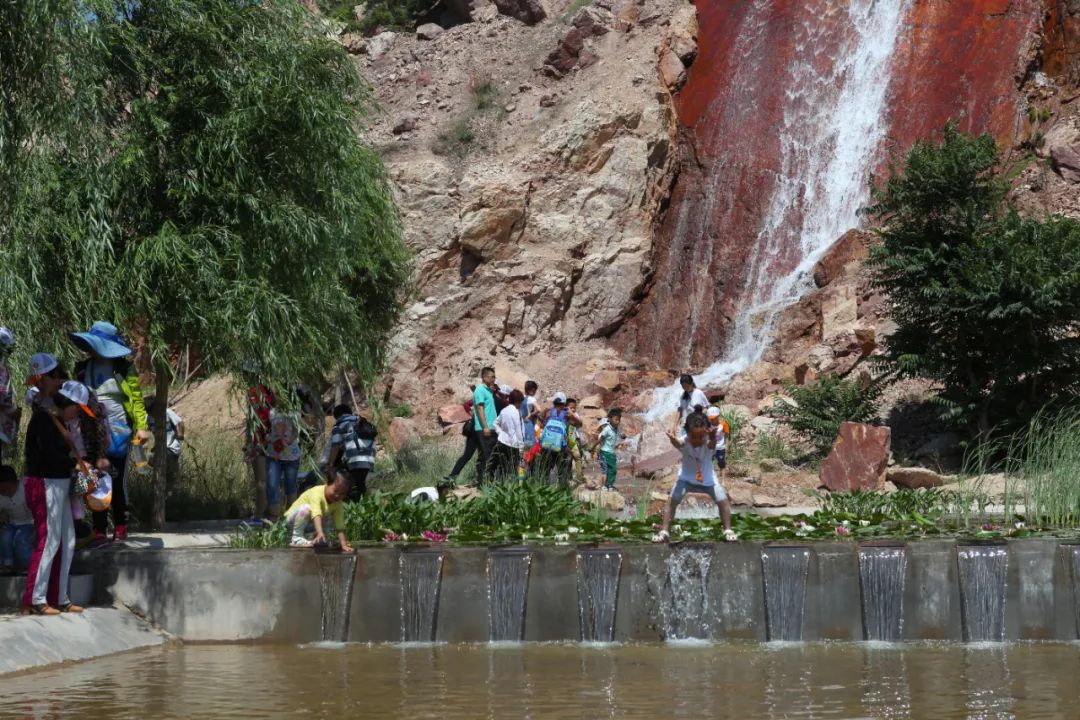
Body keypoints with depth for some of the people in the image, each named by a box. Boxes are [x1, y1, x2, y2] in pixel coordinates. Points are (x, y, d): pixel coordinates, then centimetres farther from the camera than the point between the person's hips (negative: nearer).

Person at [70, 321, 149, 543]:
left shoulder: (122, 367, -6)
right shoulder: (83, 369, 6)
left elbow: (136, 399, -7)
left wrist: (142, 427, -14)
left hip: (117, 432, -4)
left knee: (117, 481, 4)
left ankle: (120, 526, 15)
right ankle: (99, 529, 6)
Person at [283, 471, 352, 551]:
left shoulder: (338, 504, -13)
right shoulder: (317, 493, -34)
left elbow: (340, 526, -14)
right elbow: (316, 515, -49)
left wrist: (343, 544, -25)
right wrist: (320, 533, -62)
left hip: (310, 524, 7)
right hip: (293, 517, -7)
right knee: (306, 508, -33)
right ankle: (297, 538, -23)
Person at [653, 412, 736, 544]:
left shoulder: (708, 442, -30)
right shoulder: (684, 441, -29)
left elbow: (712, 444, -55)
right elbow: (678, 443, -54)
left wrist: (713, 438, -81)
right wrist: (673, 439, -80)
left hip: (708, 479, 0)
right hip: (686, 479, 0)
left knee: (723, 501, -11)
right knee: (672, 500, -14)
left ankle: (728, 531, 6)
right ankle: (664, 532, -6)